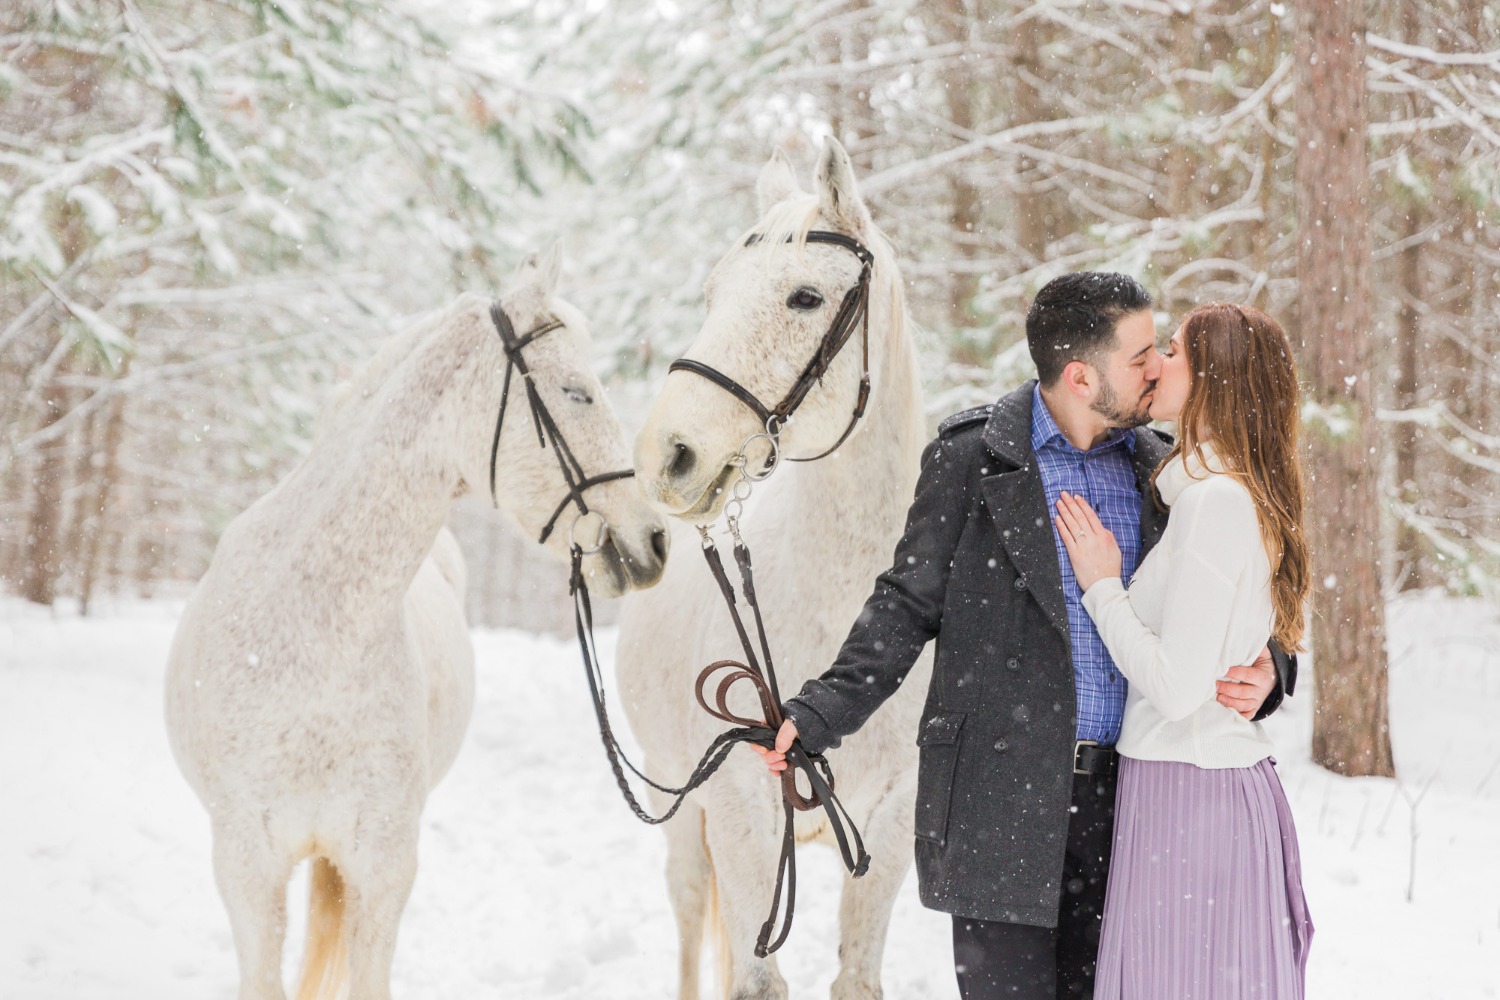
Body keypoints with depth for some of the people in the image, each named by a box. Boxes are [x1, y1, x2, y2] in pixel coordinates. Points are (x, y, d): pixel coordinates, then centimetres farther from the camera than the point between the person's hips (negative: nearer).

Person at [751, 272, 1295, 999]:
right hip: (1002, 796, -4)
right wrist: (822, 712, -11)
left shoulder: (1157, 468, 8)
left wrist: (1265, 672, -8)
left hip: (1122, 798, 4)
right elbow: (908, 606, 0)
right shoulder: (970, 457, -3)